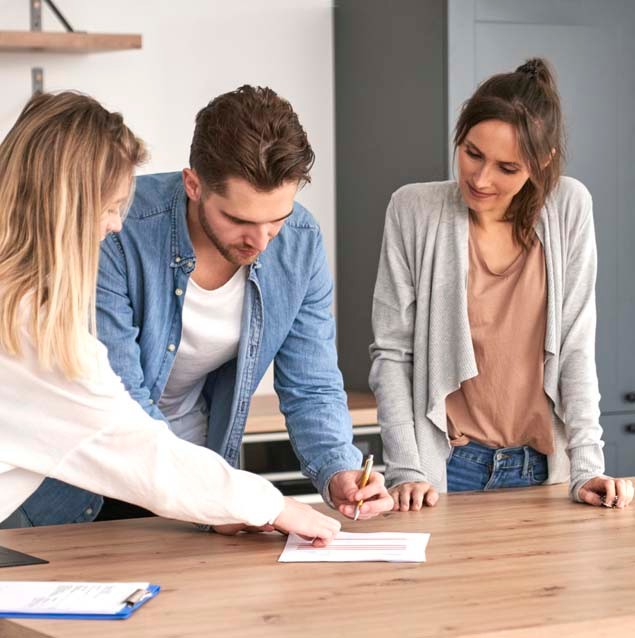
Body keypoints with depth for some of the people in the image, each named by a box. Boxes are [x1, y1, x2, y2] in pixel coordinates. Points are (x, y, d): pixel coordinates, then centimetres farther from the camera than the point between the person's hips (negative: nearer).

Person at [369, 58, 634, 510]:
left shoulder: (569, 208, -3)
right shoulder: (414, 210, -6)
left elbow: (576, 348, -3)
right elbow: (392, 353, -5)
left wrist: (587, 467, -9)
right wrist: (406, 471, -12)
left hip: (544, 470, 1)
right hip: (446, 469, -1)